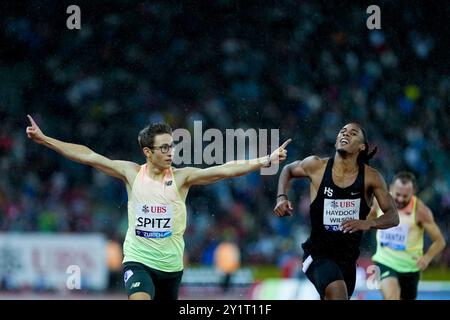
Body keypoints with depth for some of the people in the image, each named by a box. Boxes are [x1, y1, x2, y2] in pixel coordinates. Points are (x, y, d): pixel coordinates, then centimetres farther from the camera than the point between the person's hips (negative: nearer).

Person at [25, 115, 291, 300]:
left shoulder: (182, 177, -5)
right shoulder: (132, 173, -2)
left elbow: (225, 169, -14)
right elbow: (88, 156, -1)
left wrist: (265, 161, -26)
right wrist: (43, 139, -3)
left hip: (171, 264, 2)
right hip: (138, 260, -2)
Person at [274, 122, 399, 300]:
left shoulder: (371, 177, -7)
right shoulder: (317, 166, -7)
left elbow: (393, 217, -9)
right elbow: (288, 170, 13)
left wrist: (369, 223, -30)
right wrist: (281, 197, -5)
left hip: (348, 258, 4)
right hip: (318, 253, -4)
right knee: (337, 292, -33)